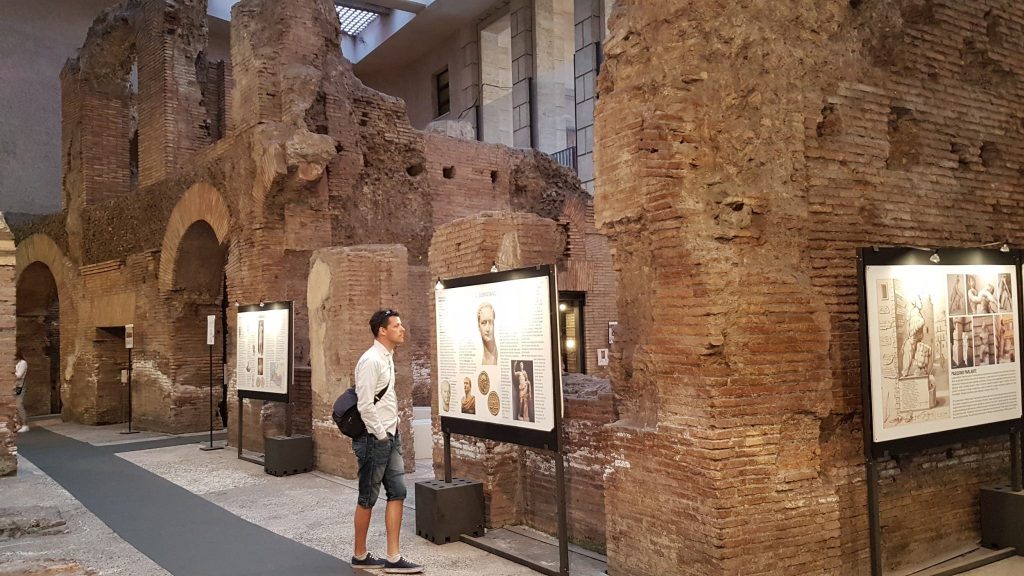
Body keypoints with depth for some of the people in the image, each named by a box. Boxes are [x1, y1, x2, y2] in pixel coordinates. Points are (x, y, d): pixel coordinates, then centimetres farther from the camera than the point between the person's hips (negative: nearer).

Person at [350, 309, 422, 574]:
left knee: (397, 492, 7)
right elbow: (365, 405, -22)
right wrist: (381, 436, -15)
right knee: (368, 498, 4)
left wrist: (392, 433, 14)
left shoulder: (388, 358, 11)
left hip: (390, 436, 9)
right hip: (374, 439, -9)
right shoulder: (371, 360, -18)